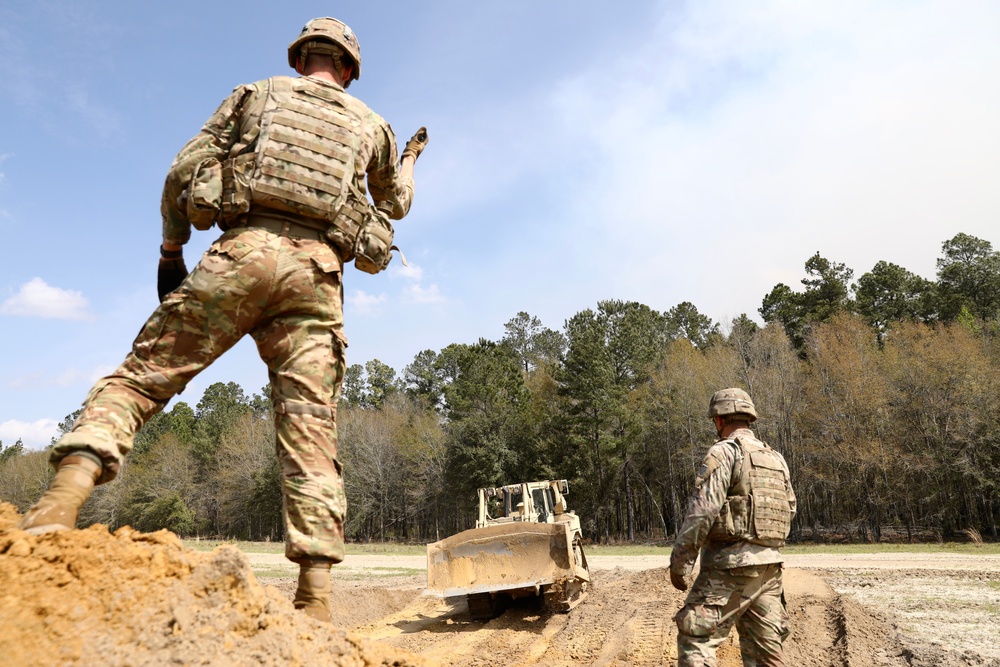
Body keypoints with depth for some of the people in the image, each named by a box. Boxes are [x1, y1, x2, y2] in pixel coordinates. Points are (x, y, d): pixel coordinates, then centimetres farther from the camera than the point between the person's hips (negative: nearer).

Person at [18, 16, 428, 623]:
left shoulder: (256, 93, 21)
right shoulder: (371, 125, 25)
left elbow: (183, 172, 12)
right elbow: (396, 203, 40)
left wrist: (170, 251, 20)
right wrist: (411, 159, 59)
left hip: (243, 253, -1)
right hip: (317, 273, 2)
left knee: (141, 375, 6)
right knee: (311, 433, -2)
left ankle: (62, 498, -17)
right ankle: (317, 598, -6)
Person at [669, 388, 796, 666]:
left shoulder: (724, 452, -10)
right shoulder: (777, 459, 15)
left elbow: (701, 512, -17)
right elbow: (789, 511, 18)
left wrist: (679, 561, -11)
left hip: (731, 563, -8)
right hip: (770, 565, 8)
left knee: (695, 639, -3)